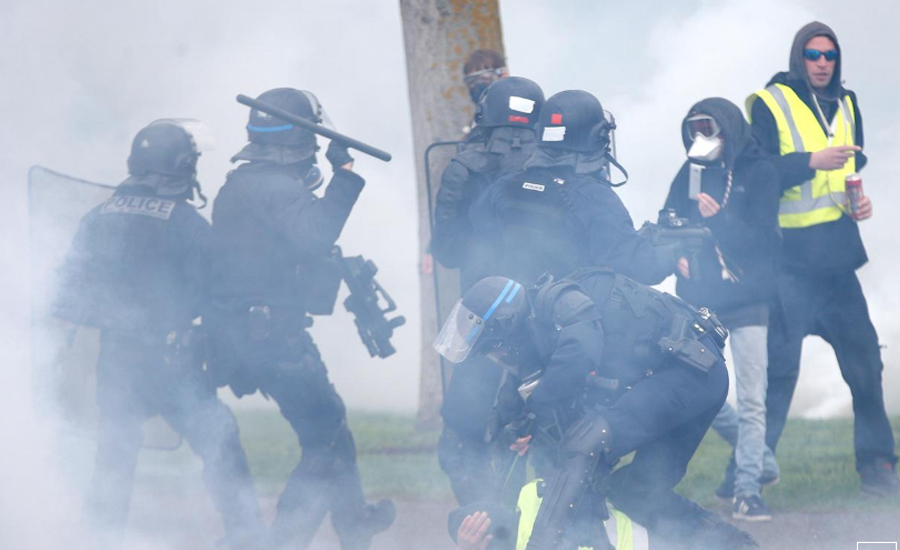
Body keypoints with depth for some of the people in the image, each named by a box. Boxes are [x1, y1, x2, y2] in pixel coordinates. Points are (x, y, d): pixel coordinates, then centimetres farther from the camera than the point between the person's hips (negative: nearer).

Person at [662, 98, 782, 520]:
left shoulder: (758, 174, -4)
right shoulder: (689, 174, 7)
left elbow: (763, 240, -10)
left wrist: (720, 218, -24)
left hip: (747, 300, -4)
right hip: (699, 300, 4)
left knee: (751, 399, -8)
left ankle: (747, 488, -5)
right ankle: (758, 458, 24)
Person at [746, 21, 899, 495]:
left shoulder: (845, 105, 16)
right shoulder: (769, 105, -2)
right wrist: (812, 162, -22)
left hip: (838, 255, 6)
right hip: (790, 256, -6)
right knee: (779, 364, -10)